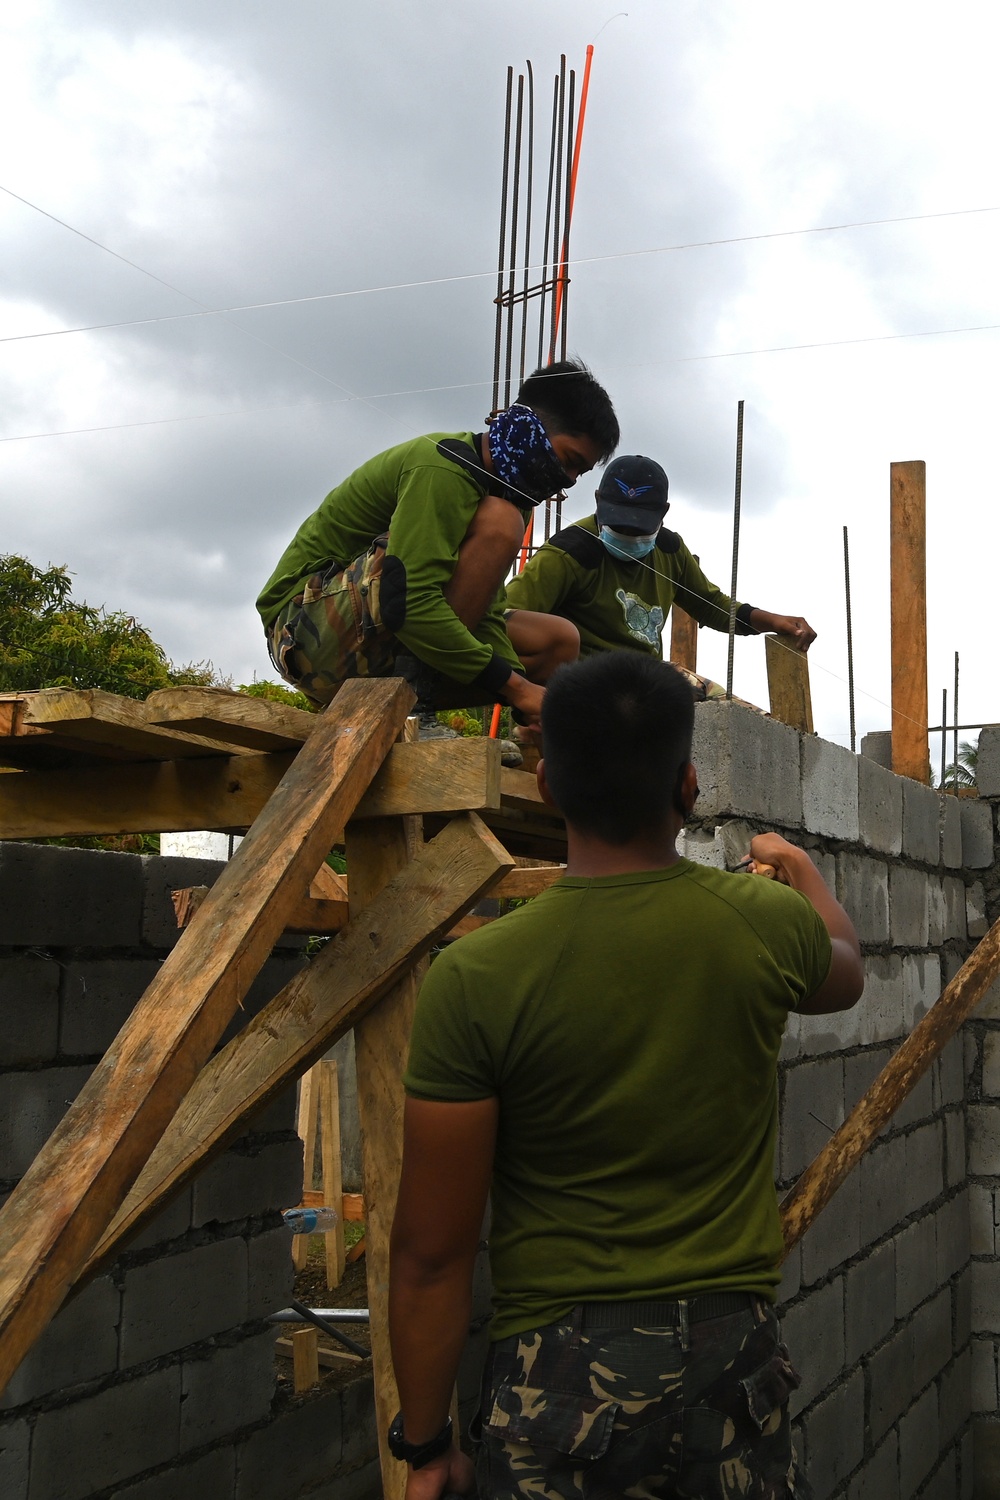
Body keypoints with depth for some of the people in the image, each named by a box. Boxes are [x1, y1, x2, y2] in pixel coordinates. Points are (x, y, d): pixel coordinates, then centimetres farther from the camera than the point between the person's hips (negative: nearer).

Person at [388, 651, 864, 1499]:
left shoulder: (475, 980, -16)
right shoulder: (765, 928, -9)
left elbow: (432, 1258, -12)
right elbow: (846, 975, 19)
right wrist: (803, 871, 39)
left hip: (561, 1371, -3)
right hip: (734, 1355, 3)